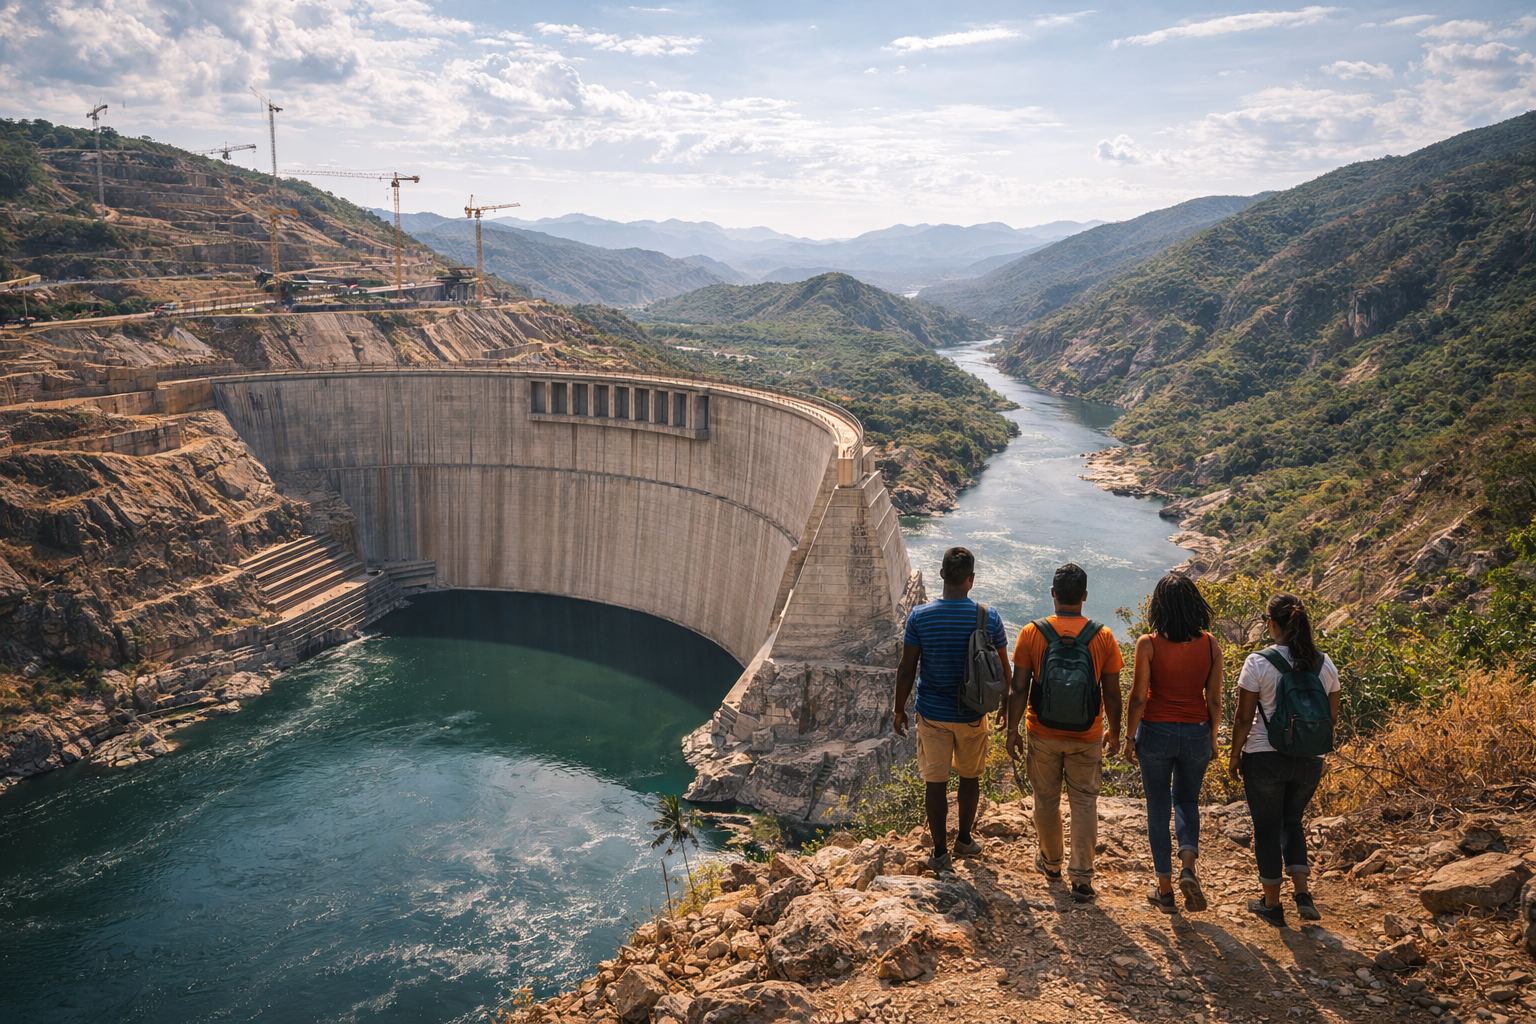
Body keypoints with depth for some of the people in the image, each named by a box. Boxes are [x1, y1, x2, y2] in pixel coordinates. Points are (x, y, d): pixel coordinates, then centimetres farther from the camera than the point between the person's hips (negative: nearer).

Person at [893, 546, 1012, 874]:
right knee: (970, 776, 21)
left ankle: (940, 853, 19)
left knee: (935, 782, 10)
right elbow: (1003, 671, -3)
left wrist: (899, 710, 5)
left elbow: (906, 671, -9)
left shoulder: (919, 616, -13)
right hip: (972, 713, 1)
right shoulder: (989, 617, -12)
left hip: (932, 713, -1)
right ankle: (965, 839, 37)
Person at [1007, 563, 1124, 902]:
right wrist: (1114, 733, 12)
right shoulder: (1103, 637, -8)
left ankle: (1051, 862, 35)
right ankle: (1082, 879, 10)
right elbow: (1112, 693, -2)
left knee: (1046, 800, 17)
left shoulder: (1031, 633, -11)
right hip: (1087, 738, 0)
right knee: (1084, 803, 10)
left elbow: (1019, 689, -8)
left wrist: (1012, 731, 2)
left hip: (1043, 735, 0)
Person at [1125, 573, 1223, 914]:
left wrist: (1129, 737, 2)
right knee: (1187, 801, 23)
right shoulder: (1210, 645, -7)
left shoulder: (1148, 645, -14)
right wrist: (1213, 738, 13)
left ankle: (1165, 889, 18)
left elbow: (1138, 698, -10)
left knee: (1158, 808, 11)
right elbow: (1214, 700, -1)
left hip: (1156, 732, -2)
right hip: (1196, 733, 2)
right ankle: (1188, 866, 0)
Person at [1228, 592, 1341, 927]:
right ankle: (1302, 893, 12)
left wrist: (1235, 755, 2)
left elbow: (1243, 717, -11)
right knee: (1292, 821, 24)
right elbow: (1333, 717, 8)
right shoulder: (1324, 663, 0)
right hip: (1310, 761, 4)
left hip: (1265, 758, -4)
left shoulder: (1258, 662, -14)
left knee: (1267, 828, 11)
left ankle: (1272, 904, 21)